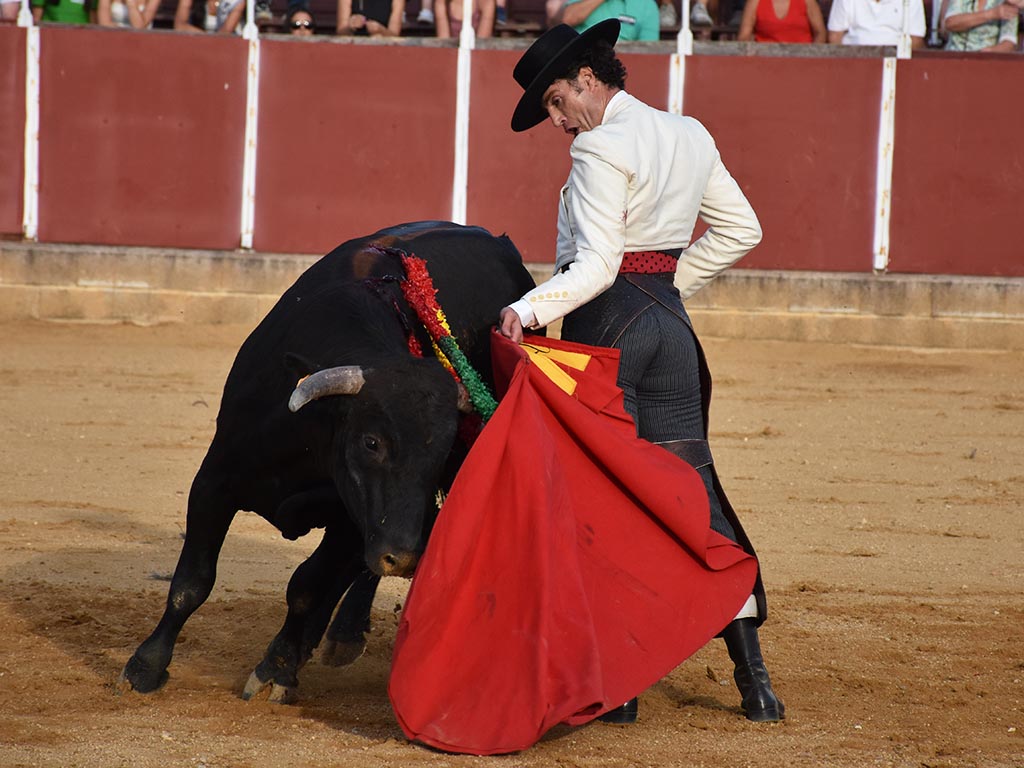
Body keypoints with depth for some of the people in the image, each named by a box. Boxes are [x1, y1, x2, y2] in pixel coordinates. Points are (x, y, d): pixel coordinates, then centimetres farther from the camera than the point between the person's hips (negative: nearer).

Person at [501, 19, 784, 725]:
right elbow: (741, 231, 18)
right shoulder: (690, 138, 11)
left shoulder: (600, 149, -13)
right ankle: (753, 675, 7)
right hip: (671, 320, 7)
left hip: (607, 322, -7)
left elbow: (596, 265, -21)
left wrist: (529, 310, -30)